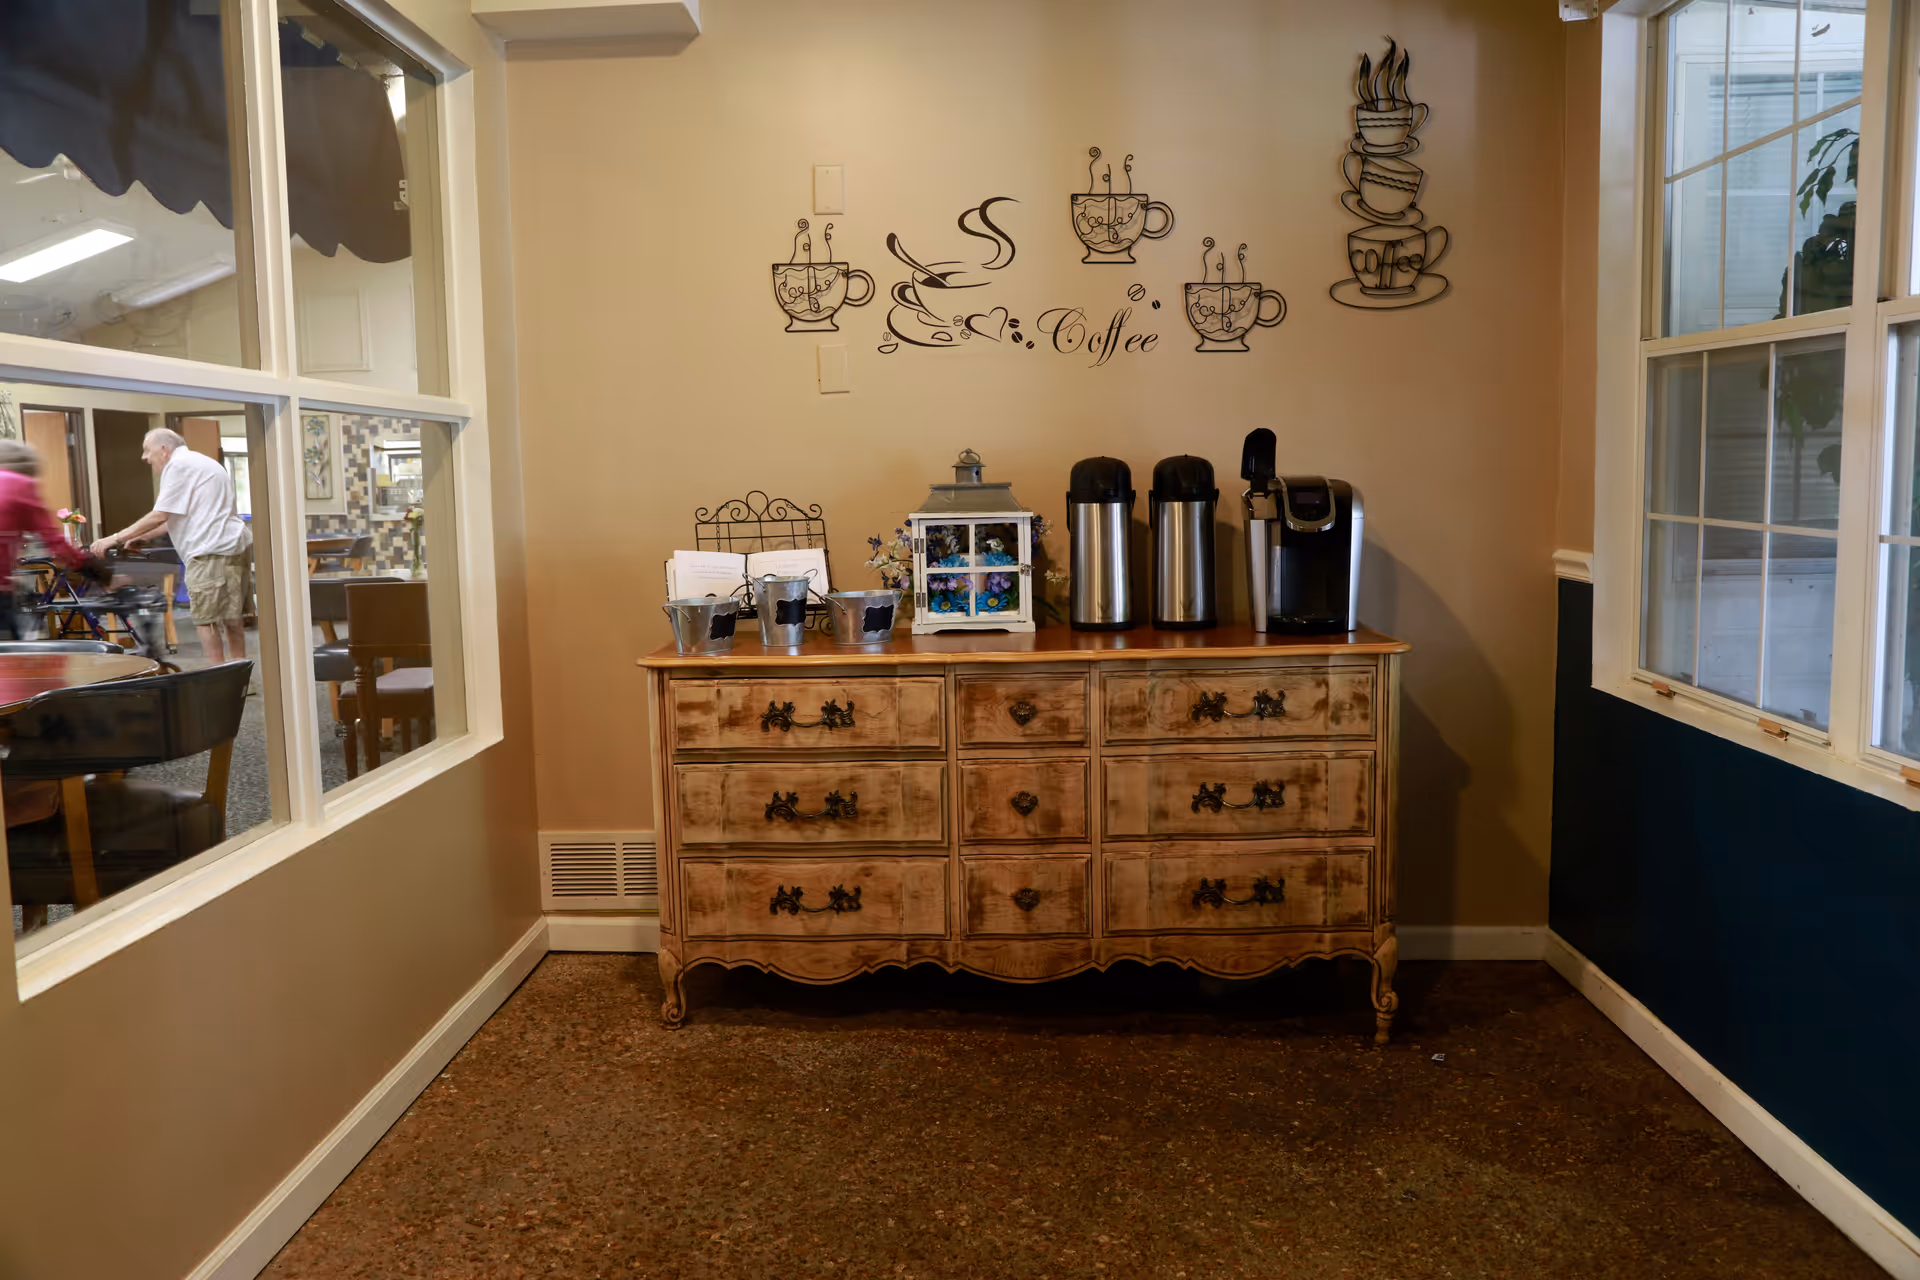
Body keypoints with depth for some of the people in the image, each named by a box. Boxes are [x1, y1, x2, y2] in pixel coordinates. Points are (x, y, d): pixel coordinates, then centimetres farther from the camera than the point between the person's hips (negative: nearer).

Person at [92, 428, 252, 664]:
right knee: (232, 616, 13)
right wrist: (142, 537, 28)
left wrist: (115, 538, -5)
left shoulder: (178, 465, -7)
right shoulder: (198, 462, 25)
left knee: (205, 618, -5)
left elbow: (160, 516, -11)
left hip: (212, 551, -10)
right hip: (236, 546, 10)